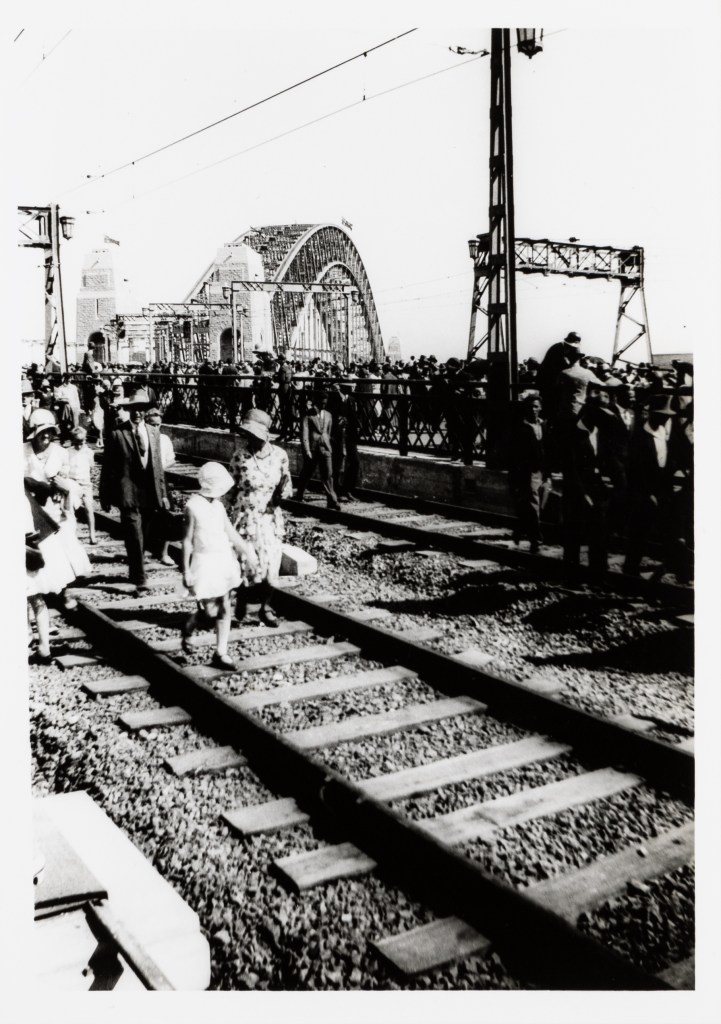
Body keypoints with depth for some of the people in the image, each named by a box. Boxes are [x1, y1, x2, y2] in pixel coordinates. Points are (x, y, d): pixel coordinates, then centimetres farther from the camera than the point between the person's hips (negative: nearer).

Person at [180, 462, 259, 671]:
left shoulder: (219, 506, 5)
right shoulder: (193, 506, -12)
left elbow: (230, 533, 14)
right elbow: (187, 540, -10)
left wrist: (247, 552, 12)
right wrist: (186, 570, -10)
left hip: (224, 559, 6)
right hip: (204, 562, -6)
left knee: (224, 609, 6)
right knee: (209, 610, -5)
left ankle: (221, 654, 15)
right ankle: (187, 631, 27)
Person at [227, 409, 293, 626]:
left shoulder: (279, 455, -6)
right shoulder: (239, 456, -10)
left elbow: (286, 486, 6)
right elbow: (232, 488, 0)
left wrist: (283, 493, -16)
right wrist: (230, 516, 0)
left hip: (270, 517, 2)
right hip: (245, 517, -2)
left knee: (270, 563, 2)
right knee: (246, 562, 1)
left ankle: (265, 607, 20)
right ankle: (241, 605, 22)